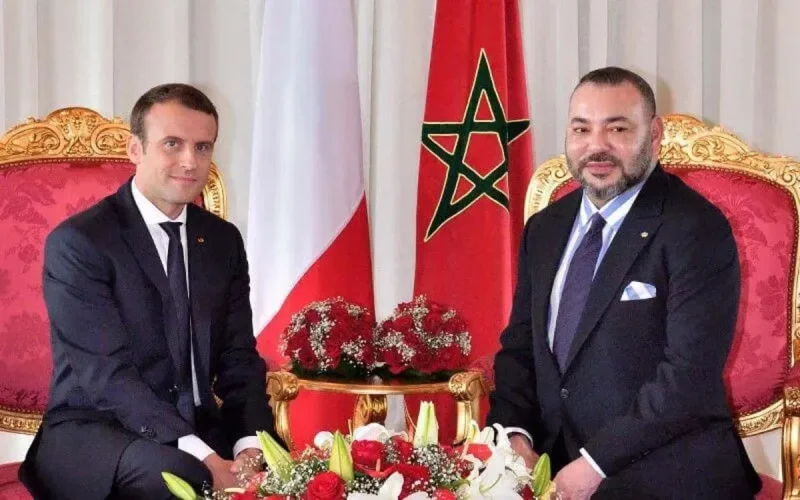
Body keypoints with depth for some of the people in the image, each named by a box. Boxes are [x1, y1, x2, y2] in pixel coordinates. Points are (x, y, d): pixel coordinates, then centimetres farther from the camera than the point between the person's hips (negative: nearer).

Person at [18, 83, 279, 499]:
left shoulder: (223, 240, 8)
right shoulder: (76, 242, -11)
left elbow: (238, 356, 5)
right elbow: (105, 372, -20)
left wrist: (251, 443, -16)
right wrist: (201, 457, -30)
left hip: (199, 428, 5)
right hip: (92, 433, -5)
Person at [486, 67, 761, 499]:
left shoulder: (697, 230, -9)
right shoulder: (545, 228, 11)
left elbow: (690, 376, -16)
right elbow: (519, 344, 13)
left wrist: (596, 463, -18)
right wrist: (515, 433, -5)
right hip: (551, 459, 5)